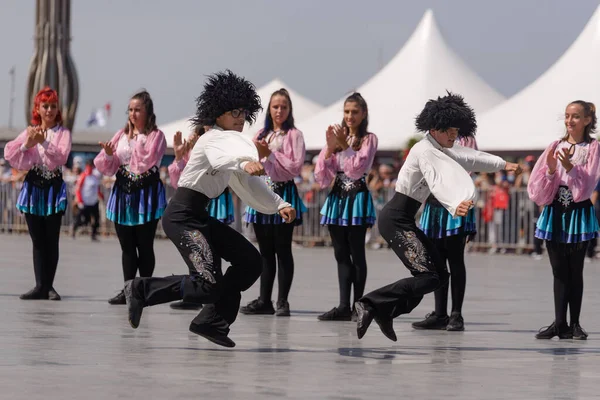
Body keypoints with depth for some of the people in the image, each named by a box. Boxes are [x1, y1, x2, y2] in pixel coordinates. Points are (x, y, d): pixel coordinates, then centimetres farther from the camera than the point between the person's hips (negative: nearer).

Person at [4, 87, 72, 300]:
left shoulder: (63, 133, 1)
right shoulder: (29, 131, 9)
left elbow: (61, 158, -15)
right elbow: (10, 154, -1)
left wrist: (44, 142, -26)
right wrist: (27, 144, -17)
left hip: (54, 188, -3)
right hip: (33, 187, 3)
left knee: (51, 240, -3)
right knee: (37, 240, 3)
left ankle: (48, 286, 2)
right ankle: (40, 286, 3)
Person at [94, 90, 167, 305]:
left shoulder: (156, 135, -4)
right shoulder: (121, 135, 10)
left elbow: (144, 163, -15)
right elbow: (107, 168, 7)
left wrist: (137, 138, -10)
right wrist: (108, 155, -14)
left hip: (146, 194, -5)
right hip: (123, 193, 5)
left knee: (144, 245, 1)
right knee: (127, 245, 8)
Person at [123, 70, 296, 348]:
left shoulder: (231, 139, 17)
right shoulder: (214, 138, -13)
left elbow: (249, 185, 23)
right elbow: (231, 153, -40)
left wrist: (279, 204, 12)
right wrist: (247, 163, -61)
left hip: (198, 215, 10)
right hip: (182, 216, -10)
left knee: (250, 261, 6)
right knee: (210, 285, -21)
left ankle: (211, 322, 14)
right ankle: (142, 289, -5)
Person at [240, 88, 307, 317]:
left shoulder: (294, 135, -1)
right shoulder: (261, 135, 14)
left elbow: (295, 167, -10)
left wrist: (271, 154, -12)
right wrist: (258, 155, -8)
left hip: (283, 193, -5)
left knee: (283, 250, -4)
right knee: (265, 251, 8)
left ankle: (282, 302, -2)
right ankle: (264, 300, 12)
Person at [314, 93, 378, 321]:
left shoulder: (368, 139, -1)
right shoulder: (337, 136, 12)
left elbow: (358, 168, -12)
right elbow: (322, 176, 6)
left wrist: (345, 145, -17)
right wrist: (330, 148, -8)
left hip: (357, 199, -5)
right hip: (337, 198, 5)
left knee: (356, 253, -4)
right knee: (341, 254, 5)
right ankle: (343, 305, 6)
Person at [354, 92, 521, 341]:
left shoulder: (440, 150, 13)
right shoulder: (425, 150, -17)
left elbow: (471, 157, 30)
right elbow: (437, 182, -37)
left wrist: (503, 164, 43)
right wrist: (454, 206, -56)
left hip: (405, 220, 10)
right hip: (395, 219, -10)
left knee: (440, 274, 12)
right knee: (428, 277, -20)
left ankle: (385, 312, 15)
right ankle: (369, 304, -18)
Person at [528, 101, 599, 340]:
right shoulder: (556, 147, 6)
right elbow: (539, 188, 2)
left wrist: (570, 167, -22)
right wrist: (551, 170, -15)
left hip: (579, 214, -3)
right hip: (554, 212, 3)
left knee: (575, 270, 1)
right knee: (559, 271, 4)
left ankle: (574, 324, 6)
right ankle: (560, 323, 4)